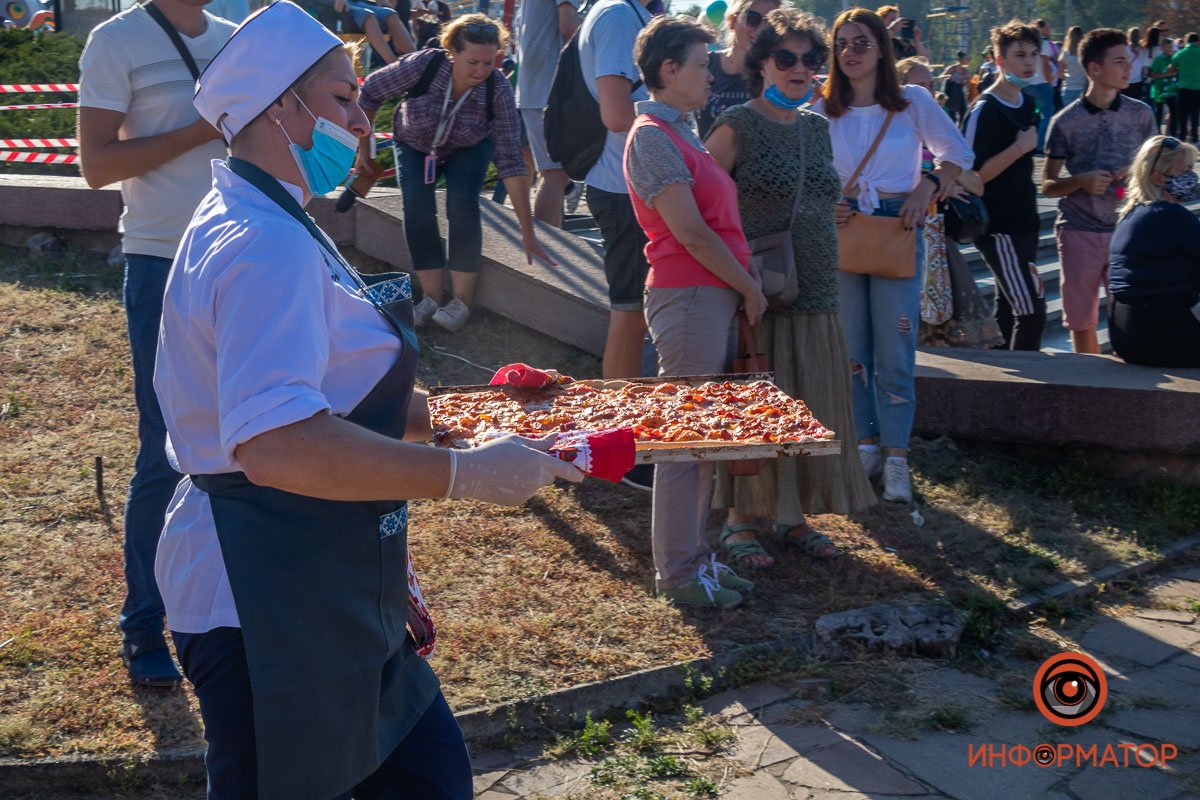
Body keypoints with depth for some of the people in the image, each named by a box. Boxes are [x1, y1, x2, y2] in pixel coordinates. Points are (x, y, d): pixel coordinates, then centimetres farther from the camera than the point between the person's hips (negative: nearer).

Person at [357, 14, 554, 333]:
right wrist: (363, 148, -13)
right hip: (415, 144, 1)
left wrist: (527, 232, -34)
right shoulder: (423, 65, -36)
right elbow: (370, 92, -19)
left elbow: (511, 160, -33)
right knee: (417, 210, -19)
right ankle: (432, 297, -6)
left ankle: (462, 300, -10)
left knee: (462, 207, -23)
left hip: (468, 149, 0)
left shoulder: (498, 89, -34)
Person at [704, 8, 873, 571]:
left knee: (808, 412, 11)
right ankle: (739, 520, 14)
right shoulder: (738, 126, -8)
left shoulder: (817, 128, 12)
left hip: (816, 298, 7)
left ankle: (792, 515, 25)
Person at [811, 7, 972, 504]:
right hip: (842, 231, 2)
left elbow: (958, 153, 8)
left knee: (895, 351, -5)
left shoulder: (912, 101, 2)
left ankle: (896, 459, 1)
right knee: (851, 349, 5)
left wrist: (927, 189, -7)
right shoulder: (822, 112, 5)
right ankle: (866, 445, 16)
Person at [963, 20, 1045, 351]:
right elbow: (972, 175, -20)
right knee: (1031, 312, -13)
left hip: (1023, 223, 8)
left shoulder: (1028, 102, 10)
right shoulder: (985, 110, -15)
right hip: (998, 228, -8)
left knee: (1010, 312, 14)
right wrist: (1020, 148, -22)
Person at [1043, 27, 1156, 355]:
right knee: (1081, 322, 6)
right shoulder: (1066, 122, -2)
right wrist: (1082, 181, -18)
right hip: (1079, 231, -1)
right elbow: (1048, 186, 2)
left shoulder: (1141, 114, 4)